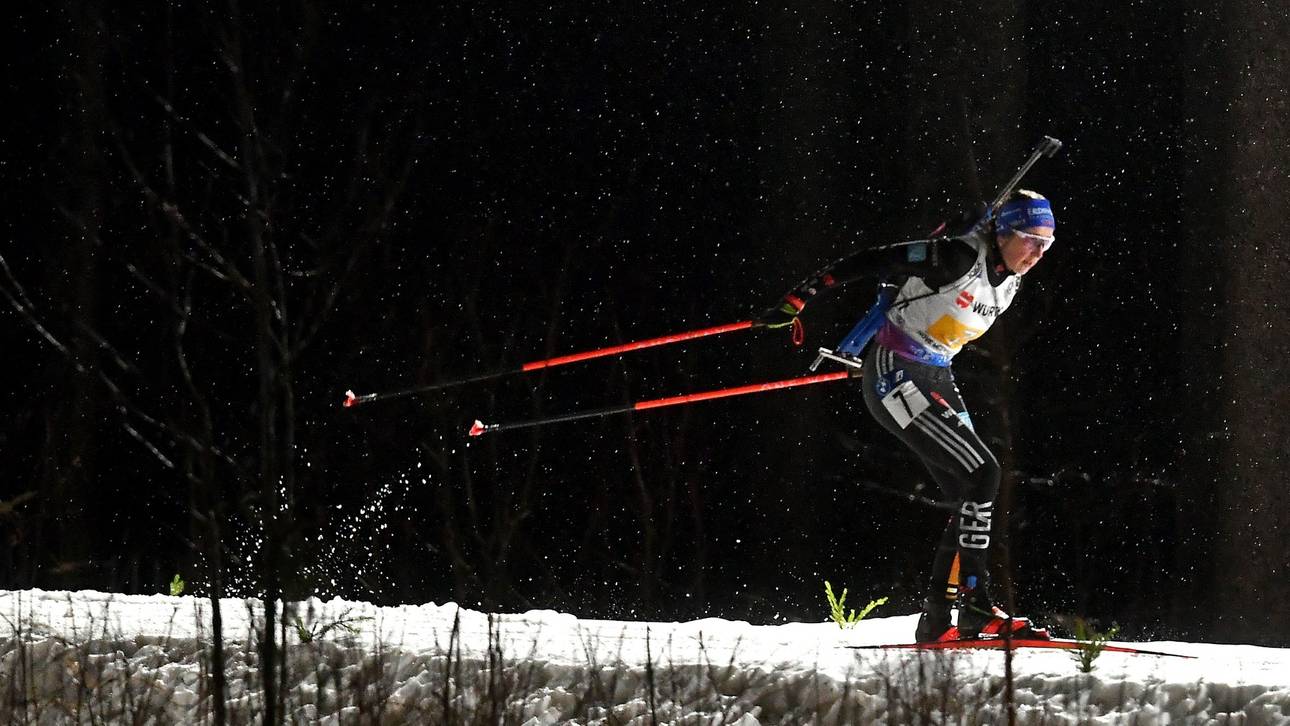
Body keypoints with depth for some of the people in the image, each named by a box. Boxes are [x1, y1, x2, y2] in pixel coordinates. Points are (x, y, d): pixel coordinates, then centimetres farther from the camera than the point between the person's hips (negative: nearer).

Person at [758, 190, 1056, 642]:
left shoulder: (1009, 281, 7)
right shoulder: (958, 259, -20)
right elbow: (871, 262, -18)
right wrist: (798, 299, -18)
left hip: (935, 382, 9)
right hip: (896, 379, -9)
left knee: (971, 498, 2)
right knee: (983, 474, -18)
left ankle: (937, 620, 5)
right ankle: (974, 607, -17)